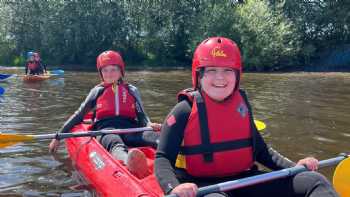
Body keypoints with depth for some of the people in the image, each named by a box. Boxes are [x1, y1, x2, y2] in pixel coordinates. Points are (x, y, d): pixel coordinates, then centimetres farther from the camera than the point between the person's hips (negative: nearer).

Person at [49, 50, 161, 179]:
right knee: (115, 143, -41)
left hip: (130, 129, 2)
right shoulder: (97, 91, 22)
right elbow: (79, 115, 22)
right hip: (106, 129, -1)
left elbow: (141, 115, 16)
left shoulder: (132, 91, 23)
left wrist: (149, 124, -9)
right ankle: (128, 161, -74)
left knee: (155, 136, -34)